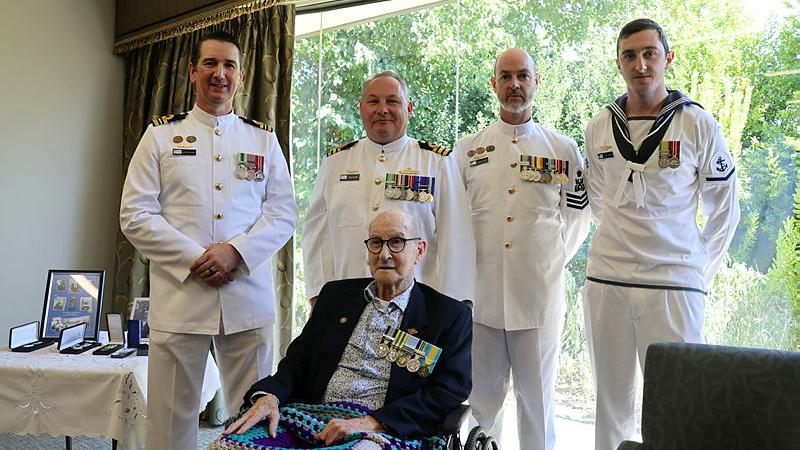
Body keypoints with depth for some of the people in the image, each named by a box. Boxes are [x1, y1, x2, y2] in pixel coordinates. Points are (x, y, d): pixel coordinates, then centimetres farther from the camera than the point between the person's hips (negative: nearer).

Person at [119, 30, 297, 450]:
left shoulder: (264, 139, 11)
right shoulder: (161, 134, 7)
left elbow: (283, 213, 5)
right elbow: (135, 215, 0)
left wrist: (236, 251, -12)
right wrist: (194, 259, -11)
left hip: (249, 299, 1)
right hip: (178, 297, -1)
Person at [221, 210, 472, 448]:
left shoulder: (451, 316, 6)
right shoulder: (336, 294, 19)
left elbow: (447, 395, -5)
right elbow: (298, 361, 15)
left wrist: (371, 423, -18)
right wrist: (269, 396, -8)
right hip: (313, 424, 4)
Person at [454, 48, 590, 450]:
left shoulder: (563, 150, 6)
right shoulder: (466, 150, 7)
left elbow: (578, 215, 13)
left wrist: (555, 259, 5)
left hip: (539, 294, 0)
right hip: (480, 292, 1)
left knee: (537, 394, 8)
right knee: (482, 394, 10)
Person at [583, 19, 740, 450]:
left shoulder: (698, 125, -1)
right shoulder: (599, 127, 7)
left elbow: (724, 208, 6)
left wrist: (702, 268, 4)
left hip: (675, 283, -3)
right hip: (606, 281, 3)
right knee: (611, 398, 12)